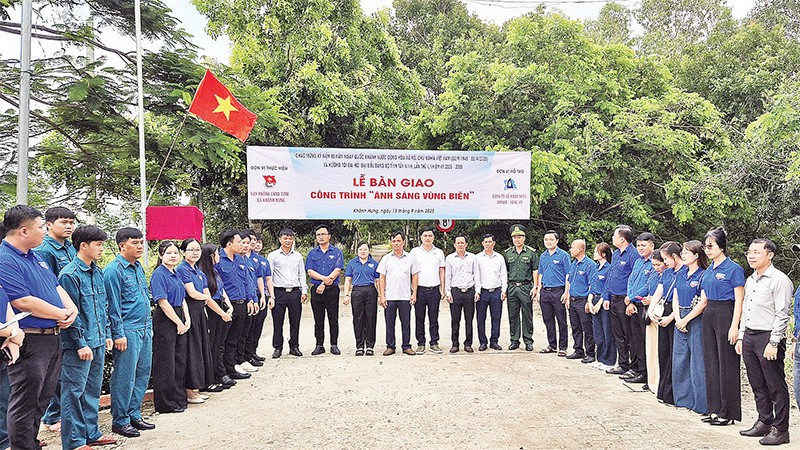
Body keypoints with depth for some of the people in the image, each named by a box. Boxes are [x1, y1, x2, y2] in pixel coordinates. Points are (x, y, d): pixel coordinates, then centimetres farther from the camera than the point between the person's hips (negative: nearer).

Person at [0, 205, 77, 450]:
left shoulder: (36, 256, 14)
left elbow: (57, 286, 18)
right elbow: (23, 302, -22)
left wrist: (72, 308, -2)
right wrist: (62, 314, -11)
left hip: (52, 338, 9)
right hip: (29, 342, -9)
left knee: (42, 399, 19)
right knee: (24, 404, 2)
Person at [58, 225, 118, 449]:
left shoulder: (98, 273, 11)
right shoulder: (70, 275, -14)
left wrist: (106, 334, 15)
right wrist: (81, 344, -16)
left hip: (98, 342, 8)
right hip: (79, 345, -8)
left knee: (93, 390, 16)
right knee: (74, 392, 1)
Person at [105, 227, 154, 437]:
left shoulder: (139, 267, 14)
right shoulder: (114, 270, -12)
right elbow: (113, 305, -14)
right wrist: (118, 334, -15)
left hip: (144, 329, 9)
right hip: (128, 331, -8)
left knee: (142, 374, 13)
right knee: (124, 378, 0)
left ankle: (134, 415, 25)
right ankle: (120, 421, 12)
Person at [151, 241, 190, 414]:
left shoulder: (176, 274, 15)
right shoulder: (159, 274, -11)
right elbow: (163, 302, -16)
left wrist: (187, 319, 4)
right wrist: (179, 322, -13)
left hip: (179, 319, 9)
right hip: (165, 320, -9)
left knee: (180, 360, 13)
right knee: (166, 362, -2)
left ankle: (179, 398, 23)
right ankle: (166, 403, 8)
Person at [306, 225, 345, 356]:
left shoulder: (337, 252, 3)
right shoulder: (312, 253, 10)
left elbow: (337, 270, -7)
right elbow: (310, 271, 1)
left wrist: (324, 284, -13)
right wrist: (324, 278, -16)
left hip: (332, 290, -2)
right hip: (316, 290, 2)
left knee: (333, 320, 1)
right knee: (318, 320, 7)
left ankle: (334, 345, 9)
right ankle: (319, 345, 15)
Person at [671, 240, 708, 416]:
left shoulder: (703, 275, -10)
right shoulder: (680, 274, 11)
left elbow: (703, 303, -15)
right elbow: (675, 298, 10)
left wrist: (686, 320, -12)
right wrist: (677, 319, -3)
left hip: (696, 320, -7)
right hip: (680, 320, 7)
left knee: (697, 361, -2)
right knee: (679, 359, 11)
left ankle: (700, 403, 7)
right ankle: (682, 398, 22)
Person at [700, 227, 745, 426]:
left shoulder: (734, 269, -9)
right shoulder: (708, 270, 13)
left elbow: (739, 300, -12)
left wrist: (734, 326, -17)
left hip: (725, 315, -8)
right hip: (708, 316, 8)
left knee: (727, 364, 0)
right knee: (711, 363, 11)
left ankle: (728, 413, 9)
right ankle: (716, 409, 20)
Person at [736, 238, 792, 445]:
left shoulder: (779, 280, -10)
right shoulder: (750, 281, 15)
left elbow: (782, 315, -14)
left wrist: (773, 343, -17)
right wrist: (741, 337, 16)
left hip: (768, 337, -8)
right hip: (749, 336, 8)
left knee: (776, 386, 0)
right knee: (757, 384, 15)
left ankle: (780, 430, 9)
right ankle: (764, 422, 26)